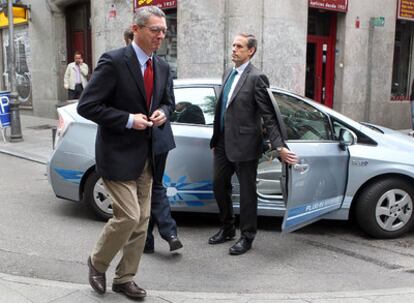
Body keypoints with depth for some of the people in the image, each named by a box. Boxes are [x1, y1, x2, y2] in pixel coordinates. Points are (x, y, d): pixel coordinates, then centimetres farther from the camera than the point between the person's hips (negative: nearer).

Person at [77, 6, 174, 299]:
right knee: (128, 216, -9)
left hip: (146, 156, 7)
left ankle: (125, 278, 26)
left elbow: (168, 101, 20)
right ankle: (97, 263, 21)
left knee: (142, 220, 10)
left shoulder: (162, 67, 6)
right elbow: (87, 106, -16)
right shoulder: (113, 62, -15)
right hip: (118, 154, -7)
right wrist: (128, 119, -20)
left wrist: (163, 112, -3)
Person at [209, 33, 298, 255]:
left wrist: (279, 147, -22)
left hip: (244, 144, -8)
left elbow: (269, 116, -16)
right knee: (219, 185, 15)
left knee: (247, 191, 5)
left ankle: (247, 236, 21)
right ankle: (227, 229, 34)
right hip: (224, 143, 8)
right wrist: (215, 140, 17)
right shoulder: (228, 74, 12)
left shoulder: (256, 78, -13)